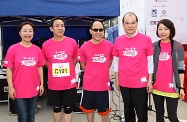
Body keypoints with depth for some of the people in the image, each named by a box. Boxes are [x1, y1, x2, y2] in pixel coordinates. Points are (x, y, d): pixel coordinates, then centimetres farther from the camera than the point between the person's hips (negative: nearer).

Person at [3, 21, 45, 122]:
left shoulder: (37, 49, 2)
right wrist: (10, 87, -9)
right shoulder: (13, 49, -7)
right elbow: (9, 69, -6)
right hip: (18, 90, -3)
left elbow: (40, 68, 8)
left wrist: (42, 84, 7)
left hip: (34, 89, 3)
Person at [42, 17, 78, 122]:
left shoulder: (72, 42, -5)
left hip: (69, 83, 0)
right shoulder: (46, 45, -5)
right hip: (53, 84, 1)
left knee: (68, 109, 11)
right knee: (56, 108, 17)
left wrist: (67, 69, 8)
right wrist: (54, 70, 6)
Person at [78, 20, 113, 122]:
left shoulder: (109, 46, -6)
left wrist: (101, 73, 8)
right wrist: (92, 74, 4)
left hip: (104, 84, 0)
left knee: (104, 110, 17)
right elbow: (83, 65, 6)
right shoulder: (84, 47, -8)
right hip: (89, 84, 0)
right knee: (89, 108, 17)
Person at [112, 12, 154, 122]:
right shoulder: (118, 40, 2)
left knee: (142, 113, 7)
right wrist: (117, 79, 9)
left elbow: (150, 62, -3)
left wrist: (150, 80, -4)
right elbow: (116, 62, 9)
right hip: (124, 83, 3)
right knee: (128, 111, 18)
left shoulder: (146, 39, -7)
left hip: (141, 83, -3)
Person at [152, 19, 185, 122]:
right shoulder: (153, 46, 3)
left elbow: (181, 69, -1)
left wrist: (181, 87, -3)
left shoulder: (178, 47, -4)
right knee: (159, 114, 14)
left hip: (171, 88, -3)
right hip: (156, 87, 3)